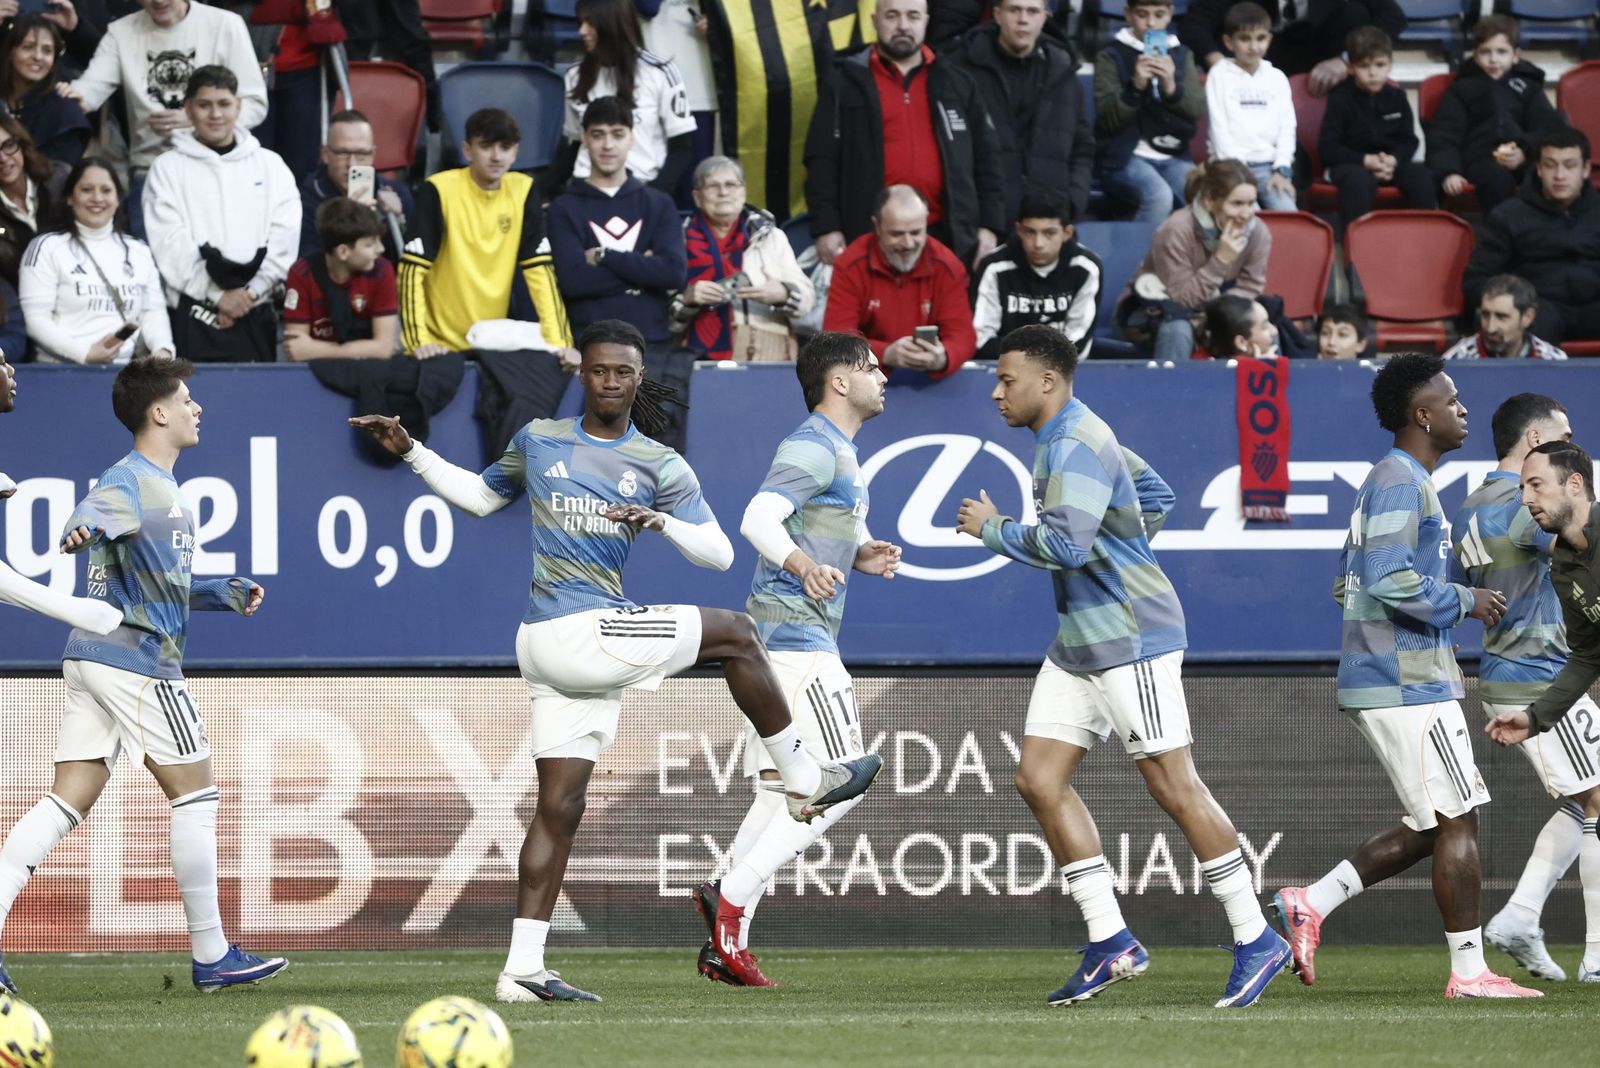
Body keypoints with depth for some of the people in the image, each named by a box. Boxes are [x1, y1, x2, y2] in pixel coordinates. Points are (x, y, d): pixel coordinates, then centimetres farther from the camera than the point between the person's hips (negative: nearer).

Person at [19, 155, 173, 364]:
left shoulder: (140, 252, 19)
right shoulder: (48, 247, 5)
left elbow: (154, 311, 14)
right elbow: (36, 317, -3)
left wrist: (163, 349, -7)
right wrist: (84, 353, -15)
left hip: (127, 369, 3)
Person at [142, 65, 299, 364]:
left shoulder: (270, 166, 13)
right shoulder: (168, 169, 7)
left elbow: (284, 239, 4)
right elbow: (170, 247, -3)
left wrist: (252, 292, -9)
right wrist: (218, 295, -11)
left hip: (255, 316, 2)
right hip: (193, 316, -2)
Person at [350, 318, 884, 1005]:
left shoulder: (660, 466, 8)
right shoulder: (538, 443, 7)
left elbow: (719, 555, 1)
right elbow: (478, 496, 23)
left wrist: (662, 522, -17)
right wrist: (410, 451, 16)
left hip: (599, 643, 3)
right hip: (571, 634, -3)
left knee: (560, 807, 2)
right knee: (735, 634, -6)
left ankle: (522, 968, 3)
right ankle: (805, 782, 5)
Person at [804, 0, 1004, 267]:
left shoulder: (956, 84, 14)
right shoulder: (845, 85, 6)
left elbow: (986, 158, 15)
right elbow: (822, 160, 2)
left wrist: (988, 227, 6)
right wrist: (826, 228, -7)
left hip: (946, 238, 2)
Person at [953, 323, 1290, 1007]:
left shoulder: (1076, 445, -17)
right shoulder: (1066, 438, 15)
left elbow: (1064, 544, -28)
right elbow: (1156, 497, 27)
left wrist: (992, 529, -13)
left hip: (1131, 639, -11)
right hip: (1080, 641, 11)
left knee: (1172, 784, -7)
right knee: (1039, 779, 3)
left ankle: (1256, 940, -1)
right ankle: (1110, 943, 5)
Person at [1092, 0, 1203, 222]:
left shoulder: (1181, 56, 16)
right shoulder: (1111, 56, 5)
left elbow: (1198, 110, 4)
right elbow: (1108, 118, -4)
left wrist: (1171, 87, -15)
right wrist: (1135, 86, -21)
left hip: (1173, 157, 3)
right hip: (1124, 156, -3)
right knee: (1159, 196, -34)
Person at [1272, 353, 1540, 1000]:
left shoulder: (1392, 482, 19)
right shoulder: (1400, 484, -13)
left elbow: (1348, 584, 23)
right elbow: (1391, 581, -24)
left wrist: (1445, 608, 17)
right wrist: (1464, 602, -12)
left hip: (1377, 681, 10)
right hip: (1408, 683, -10)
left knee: (1431, 830, 12)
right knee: (1457, 821, -5)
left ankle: (1312, 903, 9)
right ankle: (1468, 971, -2)